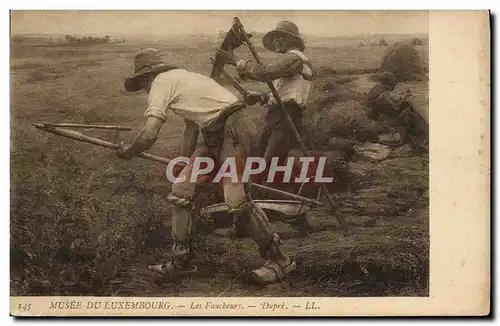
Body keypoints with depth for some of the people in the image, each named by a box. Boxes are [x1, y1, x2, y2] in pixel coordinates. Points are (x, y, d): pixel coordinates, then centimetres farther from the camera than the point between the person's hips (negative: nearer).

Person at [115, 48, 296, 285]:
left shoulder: (160, 83, -6)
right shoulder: (181, 78, 22)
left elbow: (149, 135, -15)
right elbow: (191, 128, 28)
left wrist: (128, 152, 3)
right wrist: (184, 165, 33)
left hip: (233, 132, -10)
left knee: (237, 201, -13)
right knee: (181, 189, 7)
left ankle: (278, 260, 1)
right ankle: (181, 260, 16)